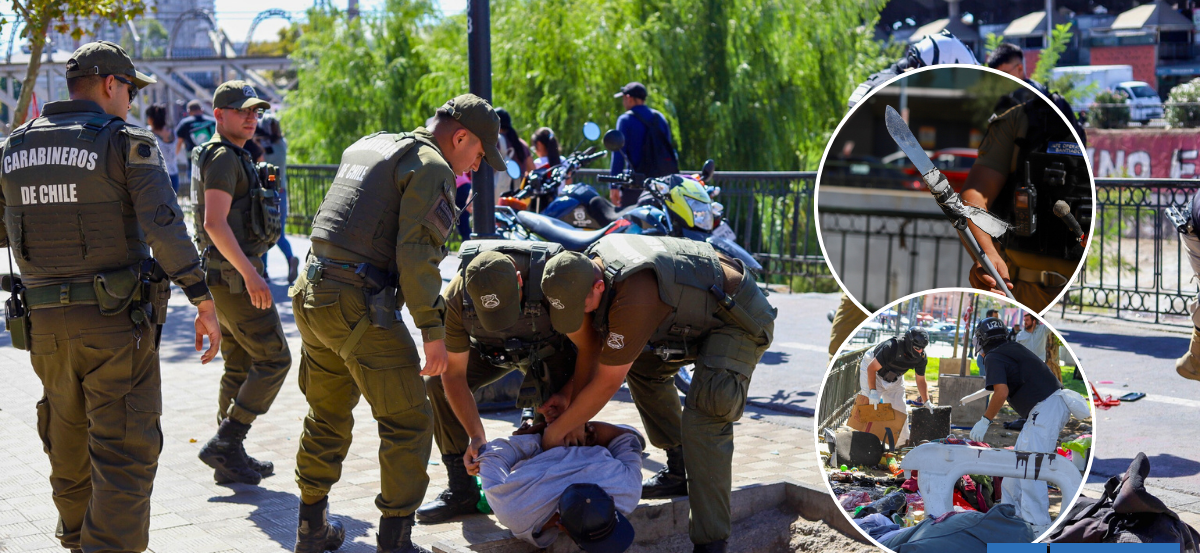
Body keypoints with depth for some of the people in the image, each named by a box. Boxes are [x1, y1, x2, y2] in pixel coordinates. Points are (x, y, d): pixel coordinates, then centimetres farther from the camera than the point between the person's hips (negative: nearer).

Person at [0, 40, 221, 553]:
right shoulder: (128, 143, -8)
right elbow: (164, 226, -19)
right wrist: (204, 303, -18)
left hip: (45, 322, 5)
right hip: (116, 319, -5)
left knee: (69, 445, 23)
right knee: (126, 452, -3)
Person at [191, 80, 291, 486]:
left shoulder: (232, 157, 19)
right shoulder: (223, 157, -14)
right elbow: (215, 223, -23)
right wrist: (250, 275, -26)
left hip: (230, 274, 10)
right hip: (234, 275, -10)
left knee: (240, 367, 13)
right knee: (273, 359, -8)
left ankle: (231, 458, 16)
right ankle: (224, 444, -6)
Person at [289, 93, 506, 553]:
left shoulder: (367, 147, 22)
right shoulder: (431, 166, -7)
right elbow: (417, 254, -16)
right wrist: (434, 330, -14)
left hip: (312, 291, 9)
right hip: (358, 303, -9)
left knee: (328, 416, 21)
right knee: (408, 421, 0)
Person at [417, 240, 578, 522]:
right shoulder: (454, 298, -34)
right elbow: (454, 374, -23)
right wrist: (476, 436, -30)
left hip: (548, 348, -2)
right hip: (491, 350, 2)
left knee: (548, 398, -30)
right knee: (437, 383, -18)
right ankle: (462, 490, -10)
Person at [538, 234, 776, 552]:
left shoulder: (632, 299, -37)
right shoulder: (584, 269, -10)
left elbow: (606, 384, -27)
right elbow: (588, 350, 1)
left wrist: (558, 430, -16)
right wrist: (574, 419, 0)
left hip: (739, 319, -10)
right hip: (700, 314, 10)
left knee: (704, 419, -21)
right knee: (641, 365, 16)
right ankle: (679, 471, 21)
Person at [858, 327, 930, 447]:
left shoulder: (921, 357, -20)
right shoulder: (891, 347, -40)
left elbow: (920, 380, -4)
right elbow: (872, 368, -32)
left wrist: (926, 401, -8)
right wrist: (873, 391, -35)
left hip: (895, 378, 6)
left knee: (900, 408, 4)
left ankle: (902, 443, 15)